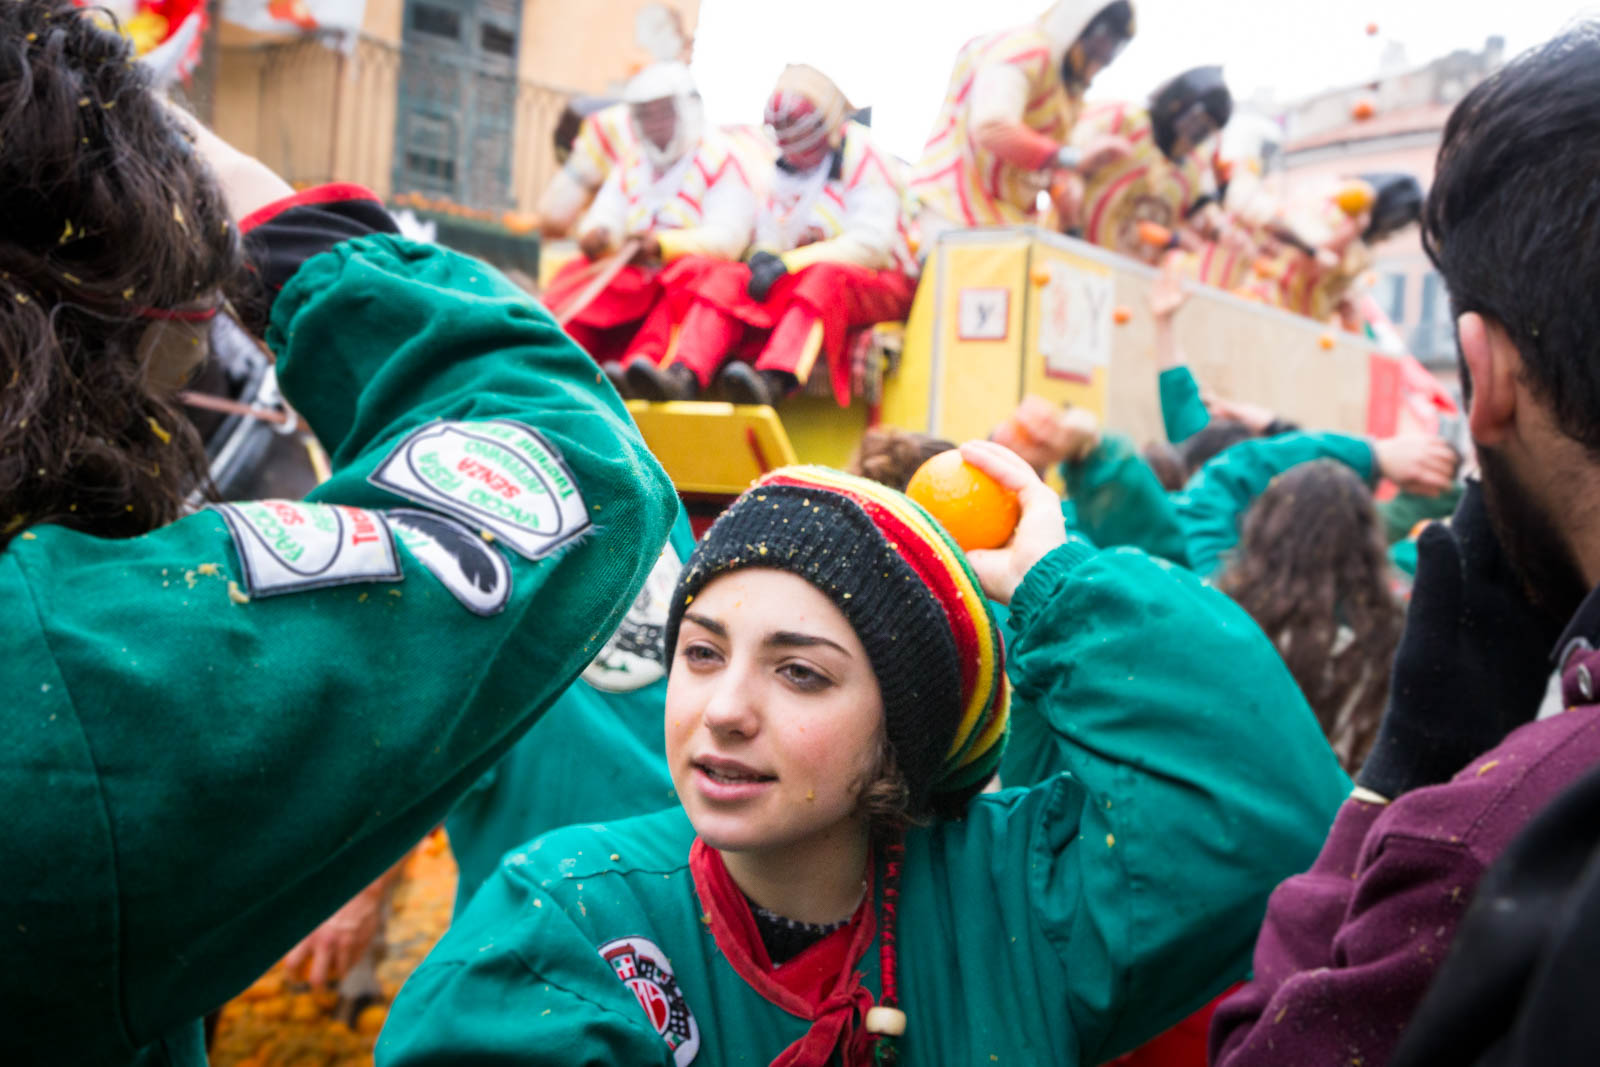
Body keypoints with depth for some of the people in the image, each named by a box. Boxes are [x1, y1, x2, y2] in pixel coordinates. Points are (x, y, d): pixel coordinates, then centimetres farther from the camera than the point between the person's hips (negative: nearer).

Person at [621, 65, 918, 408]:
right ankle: (683, 374, -40)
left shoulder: (865, 159, -5)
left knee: (824, 276, -39)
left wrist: (789, 263, -23)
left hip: (877, 283, -6)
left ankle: (772, 380, -60)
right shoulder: (785, 168, 15)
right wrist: (764, 257, -11)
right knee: (728, 277, -17)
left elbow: (871, 244, -16)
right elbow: (769, 240, 16)